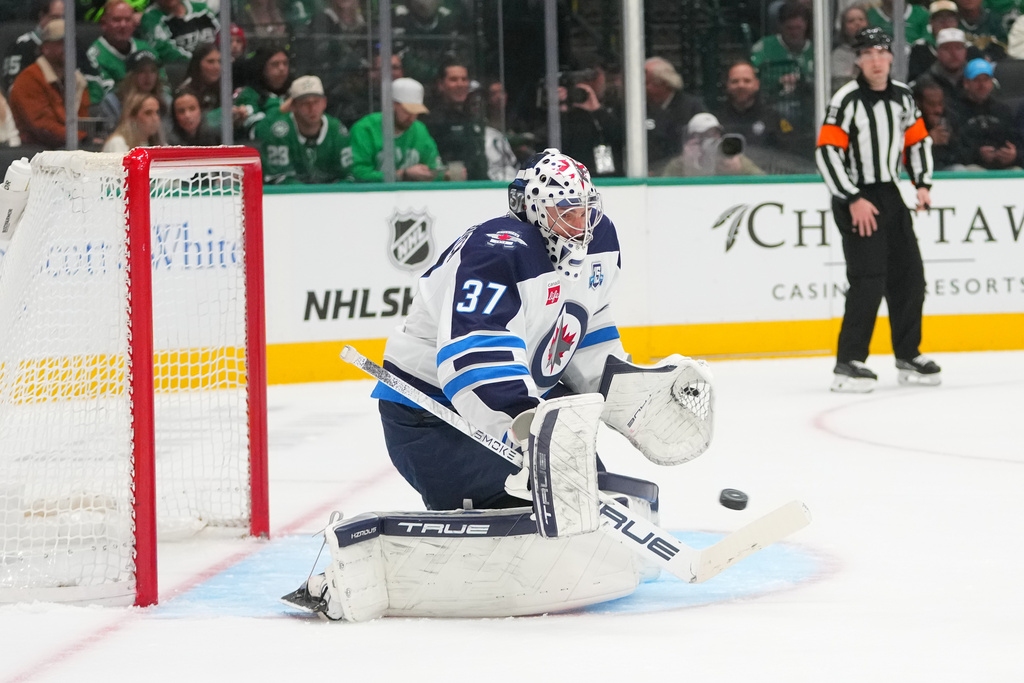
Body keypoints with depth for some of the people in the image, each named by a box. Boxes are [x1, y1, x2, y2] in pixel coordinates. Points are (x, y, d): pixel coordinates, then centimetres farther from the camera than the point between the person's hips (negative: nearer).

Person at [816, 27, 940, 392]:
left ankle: (907, 355, 22)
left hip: (889, 195, 7)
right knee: (869, 280, -15)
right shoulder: (847, 101, -15)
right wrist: (854, 200, -20)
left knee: (909, 275, 9)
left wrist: (922, 184, 5)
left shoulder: (903, 97, 6)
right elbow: (827, 153, -18)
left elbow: (917, 140, 18)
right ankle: (848, 363, -11)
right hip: (855, 200, -7)